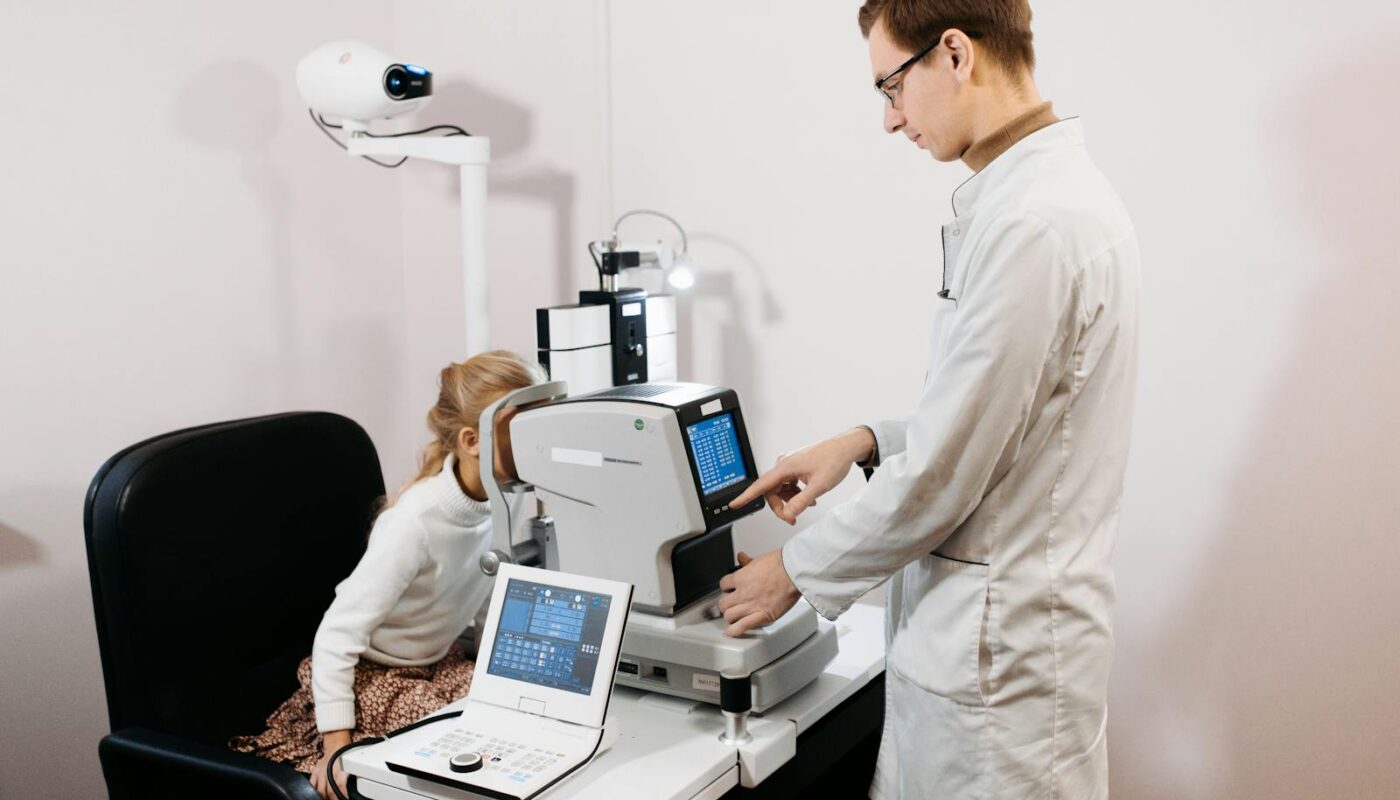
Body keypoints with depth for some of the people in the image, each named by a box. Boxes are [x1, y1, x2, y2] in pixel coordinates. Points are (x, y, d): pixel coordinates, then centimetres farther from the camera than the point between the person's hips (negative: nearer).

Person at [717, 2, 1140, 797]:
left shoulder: (1033, 225, -24)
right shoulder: (1063, 189, 8)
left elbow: (940, 477, -20)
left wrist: (797, 570, -6)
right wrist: (868, 441, 9)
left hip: (997, 656, -9)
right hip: (979, 634, 9)